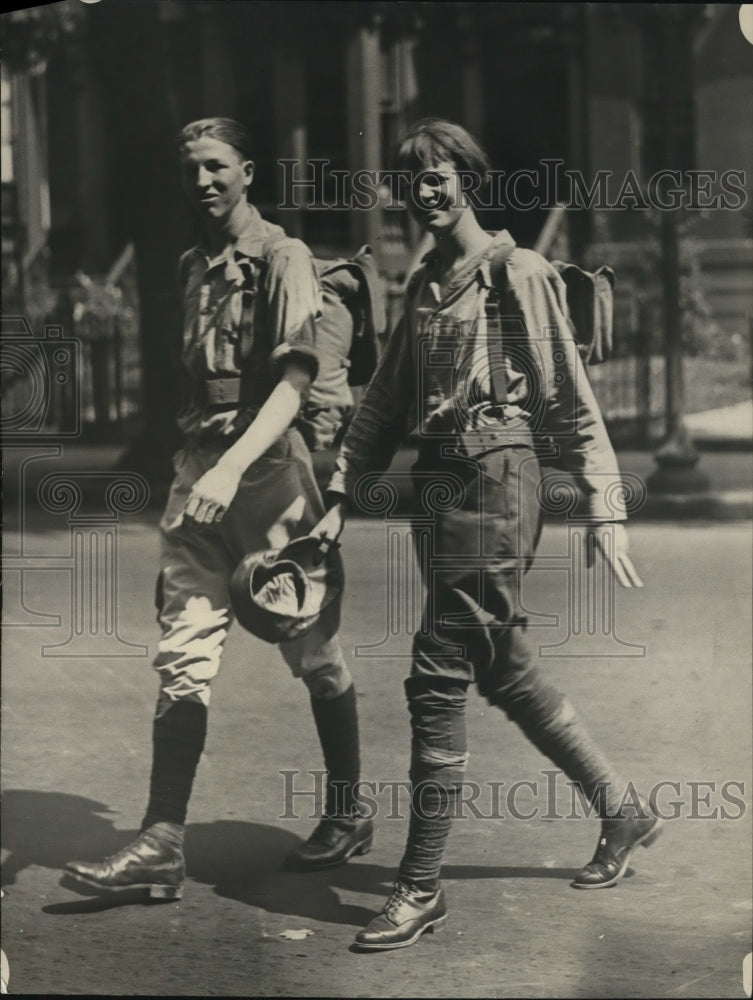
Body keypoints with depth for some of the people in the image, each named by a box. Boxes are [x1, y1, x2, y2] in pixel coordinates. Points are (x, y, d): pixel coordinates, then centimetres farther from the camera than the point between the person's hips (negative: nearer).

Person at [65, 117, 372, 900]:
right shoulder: (191, 267, 14)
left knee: (312, 651, 6)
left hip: (269, 467, -6)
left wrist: (232, 468, -29)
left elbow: (294, 380, -18)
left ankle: (347, 816, 22)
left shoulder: (282, 258, -7)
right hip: (198, 469, 6)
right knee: (182, 658, -1)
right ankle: (162, 842, -2)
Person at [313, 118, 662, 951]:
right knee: (504, 672, 15)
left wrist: (604, 509, -11)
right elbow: (384, 403, 18)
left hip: (495, 480, -8)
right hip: (444, 484, 8)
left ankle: (421, 887, -1)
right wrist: (341, 496, 10)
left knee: (438, 679, -8)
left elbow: (571, 402, -7)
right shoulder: (422, 287, 16)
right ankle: (621, 811, 31)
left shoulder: (519, 274, -6)